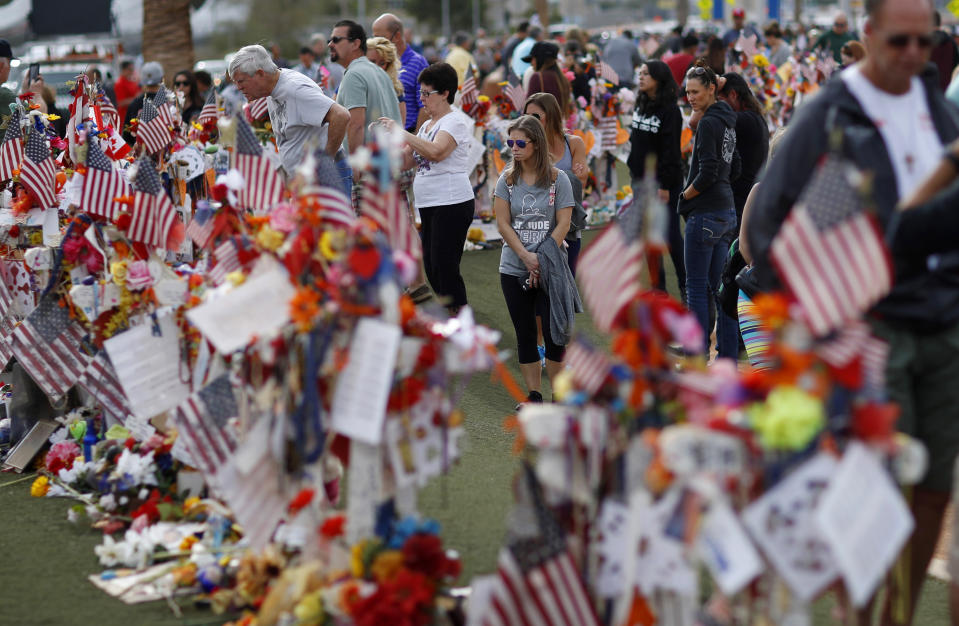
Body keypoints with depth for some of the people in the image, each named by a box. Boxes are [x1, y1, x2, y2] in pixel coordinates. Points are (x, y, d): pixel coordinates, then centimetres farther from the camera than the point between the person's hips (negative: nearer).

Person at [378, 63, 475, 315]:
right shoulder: (427, 125, 19)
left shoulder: (455, 121, -9)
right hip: (429, 205, 9)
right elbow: (405, 160, 18)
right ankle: (452, 315, 17)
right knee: (431, 266, 9)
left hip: (452, 203, -9)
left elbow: (436, 152, -26)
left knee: (444, 265, -11)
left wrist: (400, 132, -21)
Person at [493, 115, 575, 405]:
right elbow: (503, 223, -1)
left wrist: (542, 260, -14)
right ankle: (534, 395, 15)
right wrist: (527, 257, -12)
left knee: (553, 332, -7)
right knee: (525, 335, 7)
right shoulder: (507, 179, 4)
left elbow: (563, 224, -6)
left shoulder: (557, 179, -3)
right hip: (514, 269, 3)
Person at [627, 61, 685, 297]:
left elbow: (670, 151, -16)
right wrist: (634, 173, 13)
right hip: (641, 179, 8)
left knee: (671, 233, -5)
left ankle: (685, 285, 7)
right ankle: (658, 287, 14)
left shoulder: (670, 110, -13)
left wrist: (665, 185, -20)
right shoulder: (640, 105, 11)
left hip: (665, 180, -8)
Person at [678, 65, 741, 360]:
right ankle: (728, 357, 12)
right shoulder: (727, 120, 13)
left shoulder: (708, 123, -15)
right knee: (720, 286, 11)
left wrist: (685, 195, -6)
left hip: (705, 213, -9)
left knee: (697, 287, -2)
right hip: (727, 211, 9)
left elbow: (707, 172, -20)